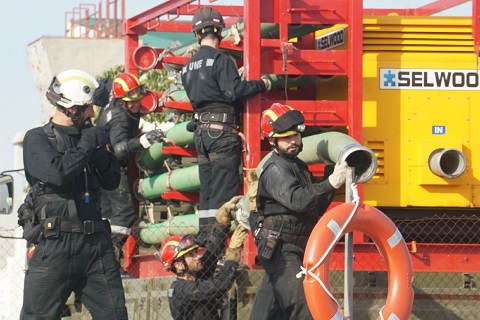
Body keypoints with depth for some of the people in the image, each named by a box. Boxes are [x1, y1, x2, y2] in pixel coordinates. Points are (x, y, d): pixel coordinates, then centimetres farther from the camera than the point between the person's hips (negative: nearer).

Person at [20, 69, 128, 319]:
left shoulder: (87, 136, 18)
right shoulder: (37, 139, 1)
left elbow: (112, 181, 16)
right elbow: (58, 172, -17)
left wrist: (100, 152, -1)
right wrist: (87, 145, -5)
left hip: (96, 242, 6)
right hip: (56, 244, -6)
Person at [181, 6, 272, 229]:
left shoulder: (188, 67, 15)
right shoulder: (220, 60, -9)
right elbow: (233, 91, -19)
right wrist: (262, 85, -9)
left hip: (201, 133, 7)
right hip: (223, 131, -7)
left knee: (206, 192, 11)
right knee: (224, 192, -7)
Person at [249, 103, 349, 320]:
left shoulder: (298, 166, 18)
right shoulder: (275, 169, -13)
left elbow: (316, 208, 19)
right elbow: (297, 200, -30)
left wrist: (331, 175, 6)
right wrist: (331, 183, -37)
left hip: (295, 251, 10)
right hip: (280, 251, -10)